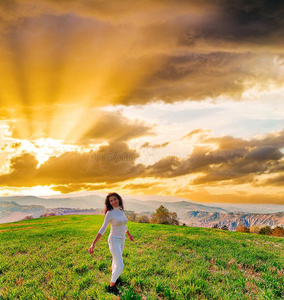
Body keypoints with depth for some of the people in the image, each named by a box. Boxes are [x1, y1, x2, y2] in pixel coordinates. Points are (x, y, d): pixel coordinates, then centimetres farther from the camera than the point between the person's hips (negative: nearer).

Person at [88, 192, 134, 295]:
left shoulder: (121, 211, 1)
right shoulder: (109, 213, -19)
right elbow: (102, 229, -17)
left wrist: (129, 235, 31)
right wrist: (93, 244, -22)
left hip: (121, 240, 7)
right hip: (114, 240, -7)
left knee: (116, 261, 24)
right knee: (120, 266, -9)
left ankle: (113, 278, 47)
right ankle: (111, 286, 11)